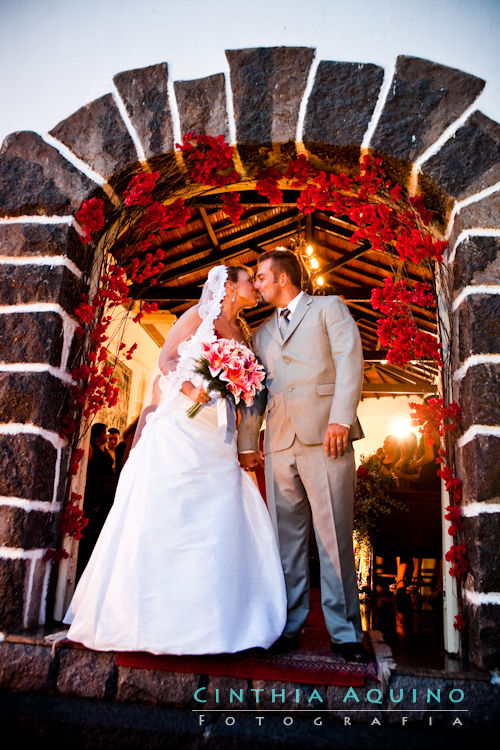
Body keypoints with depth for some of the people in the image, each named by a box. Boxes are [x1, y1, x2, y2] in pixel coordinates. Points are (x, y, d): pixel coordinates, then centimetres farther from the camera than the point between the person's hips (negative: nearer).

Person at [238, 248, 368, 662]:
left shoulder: (329, 308, 11)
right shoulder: (262, 332, 26)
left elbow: (350, 360, -3)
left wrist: (341, 419, -15)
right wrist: (247, 442, 15)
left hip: (324, 436, -5)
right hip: (279, 442, 5)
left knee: (334, 534, -3)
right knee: (286, 535, 6)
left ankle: (345, 631, 8)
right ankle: (289, 625, 16)